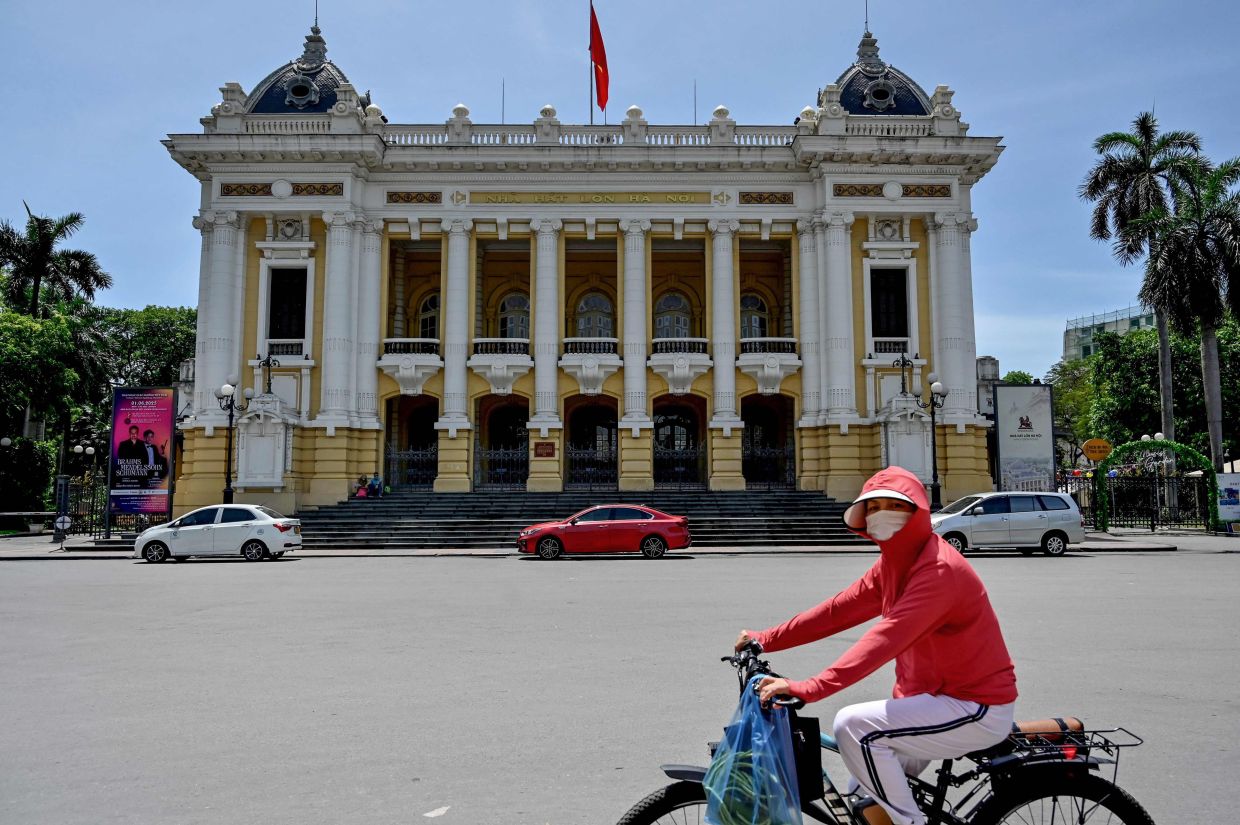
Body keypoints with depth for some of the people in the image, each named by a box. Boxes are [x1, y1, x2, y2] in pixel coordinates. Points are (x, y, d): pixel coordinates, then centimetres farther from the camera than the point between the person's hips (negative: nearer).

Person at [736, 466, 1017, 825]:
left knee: (853, 726, -21)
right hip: (938, 695, 9)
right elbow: (839, 609, 4)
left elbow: (886, 638, -36)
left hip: (979, 711, -9)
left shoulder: (939, 569, -24)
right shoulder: (893, 564, 6)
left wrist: (809, 688, -43)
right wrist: (766, 639, 0)